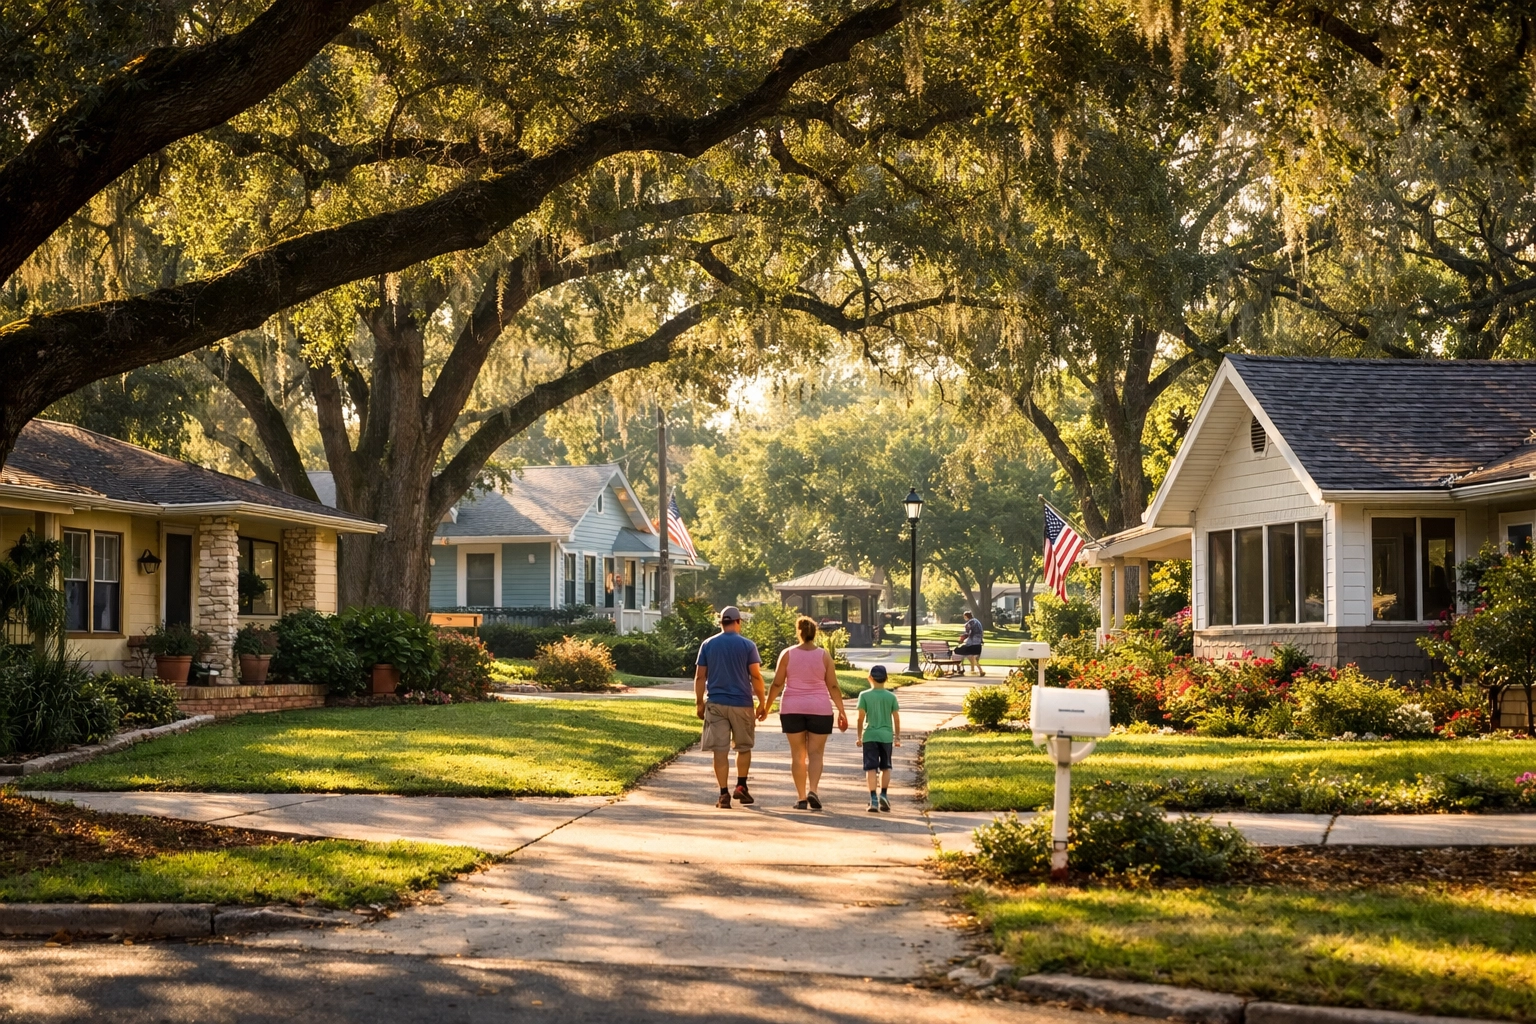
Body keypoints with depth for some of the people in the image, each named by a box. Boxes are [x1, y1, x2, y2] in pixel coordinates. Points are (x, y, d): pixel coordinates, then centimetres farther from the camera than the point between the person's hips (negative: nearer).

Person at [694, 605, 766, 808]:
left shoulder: (708, 645, 5)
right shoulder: (747, 645, -2)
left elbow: (700, 677, 3)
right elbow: (756, 676, -5)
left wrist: (699, 703, 10)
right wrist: (762, 703, 3)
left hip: (716, 704, 1)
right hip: (742, 704, -1)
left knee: (720, 751, 1)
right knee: (744, 747, 17)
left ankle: (724, 794, -3)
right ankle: (741, 786, 10)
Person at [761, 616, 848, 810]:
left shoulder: (787, 654, -1)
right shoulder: (824, 656, -2)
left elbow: (777, 684, -1)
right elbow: (833, 687, -3)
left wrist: (766, 706, 10)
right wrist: (841, 712, 3)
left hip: (792, 709, 1)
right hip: (819, 709, -1)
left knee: (797, 754, 7)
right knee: (815, 753, 2)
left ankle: (801, 798, 5)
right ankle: (812, 791, -18)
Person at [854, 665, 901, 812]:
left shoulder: (865, 695, -4)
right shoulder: (891, 697, 2)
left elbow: (861, 718, -5)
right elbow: (896, 719, 3)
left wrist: (859, 736, 4)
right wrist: (897, 737, 12)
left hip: (870, 735, -2)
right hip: (886, 736, 2)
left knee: (871, 768, -2)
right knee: (885, 767, 17)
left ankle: (873, 799, -10)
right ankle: (884, 795, 10)